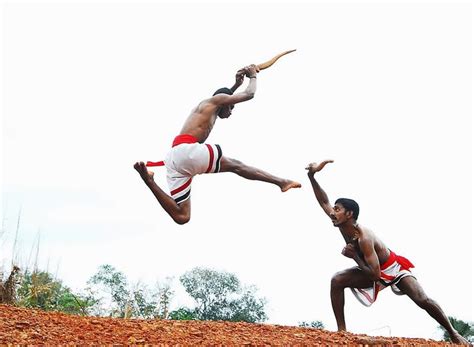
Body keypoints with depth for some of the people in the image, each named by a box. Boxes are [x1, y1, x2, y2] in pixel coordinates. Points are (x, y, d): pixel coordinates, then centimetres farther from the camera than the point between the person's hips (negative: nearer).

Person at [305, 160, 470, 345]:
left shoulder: (364, 238, -37)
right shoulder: (344, 226, -15)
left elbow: (375, 275, -38)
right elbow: (324, 202, -9)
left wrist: (354, 256, -32)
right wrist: (311, 176, -20)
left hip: (392, 268, -7)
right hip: (372, 270, 7)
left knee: (422, 300, -15)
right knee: (337, 281, -17)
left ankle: (454, 333, 4)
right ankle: (341, 330, -13)